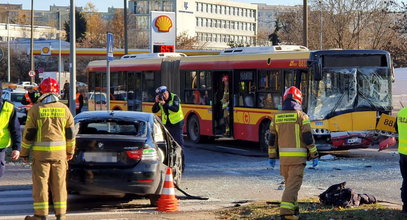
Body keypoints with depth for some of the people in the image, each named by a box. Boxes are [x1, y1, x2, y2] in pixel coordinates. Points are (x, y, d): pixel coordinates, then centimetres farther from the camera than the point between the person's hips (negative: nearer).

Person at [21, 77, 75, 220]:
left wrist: (24, 153, 6)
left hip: (41, 152, -3)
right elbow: (70, 133, 9)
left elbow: (28, 133, -3)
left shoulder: (35, 109, -4)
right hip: (59, 152, 3)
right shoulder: (64, 109, 4)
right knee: (59, 183, 8)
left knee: (40, 183, 1)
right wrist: (70, 151, 21)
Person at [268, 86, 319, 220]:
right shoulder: (301, 116, -6)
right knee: (293, 184, -7)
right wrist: (314, 156, -2)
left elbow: (272, 139, 9)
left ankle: (293, 208, 28)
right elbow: (308, 138, -8)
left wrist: (272, 156, 16)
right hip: (298, 156, -4)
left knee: (289, 182, 20)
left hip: (283, 156, 4)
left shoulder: (277, 117, 6)